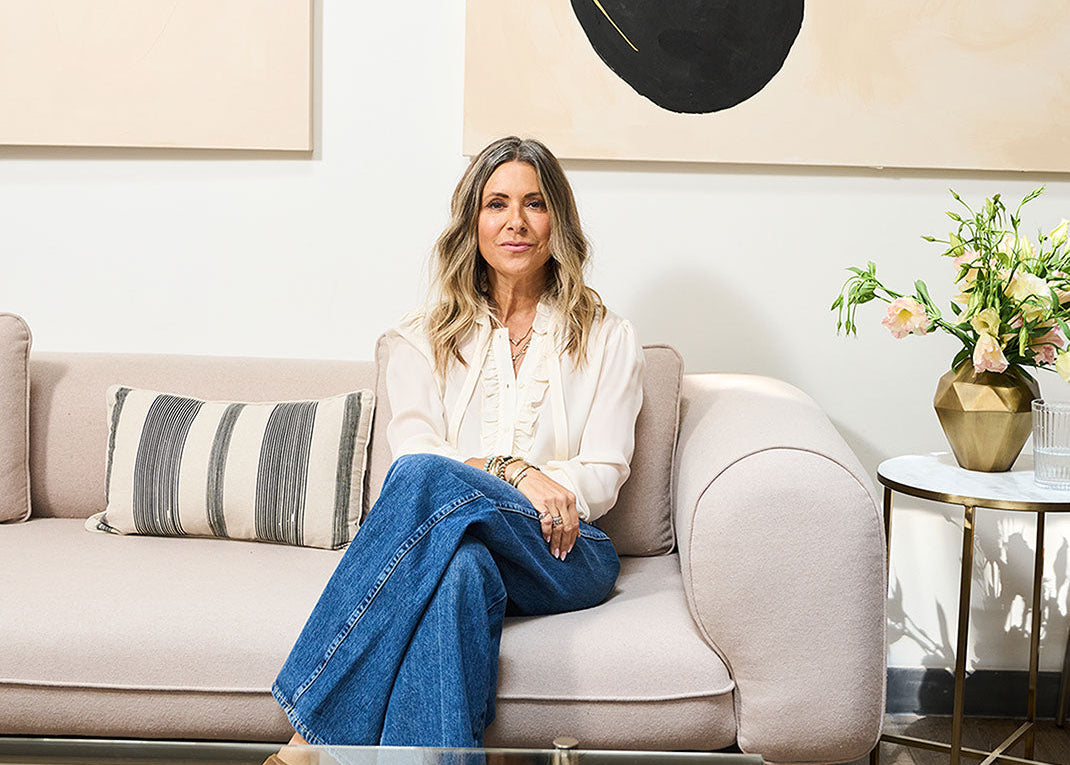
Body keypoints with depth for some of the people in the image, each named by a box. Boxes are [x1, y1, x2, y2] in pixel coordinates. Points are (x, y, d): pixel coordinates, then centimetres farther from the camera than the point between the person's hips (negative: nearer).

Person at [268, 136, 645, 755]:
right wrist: (511, 471, -19)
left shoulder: (609, 340, 15)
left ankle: (315, 729, -36)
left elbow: (601, 478, 4)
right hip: (462, 544, 1)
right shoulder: (423, 339, 17)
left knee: (426, 478, -33)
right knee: (463, 565, -39)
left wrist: (471, 474, -12)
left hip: (565, 557, -1)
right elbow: (415, 448, 2)